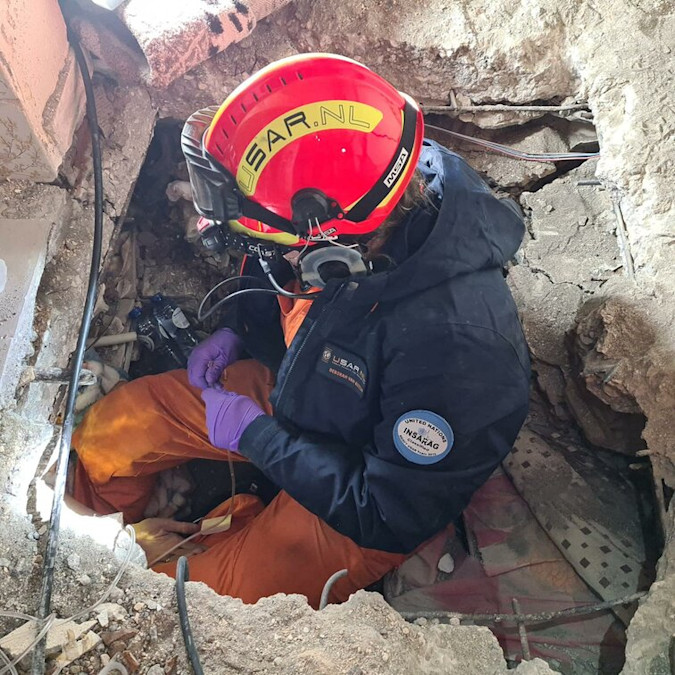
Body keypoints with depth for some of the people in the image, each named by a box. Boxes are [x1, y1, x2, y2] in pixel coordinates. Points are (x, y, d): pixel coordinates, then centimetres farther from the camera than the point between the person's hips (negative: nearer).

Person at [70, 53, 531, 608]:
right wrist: (237, 333, -9)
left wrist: (256, 436, -23)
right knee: (102, 438, 5)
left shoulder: (454, 341, -41)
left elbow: (393, 518, -28)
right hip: (288, 389, 6)